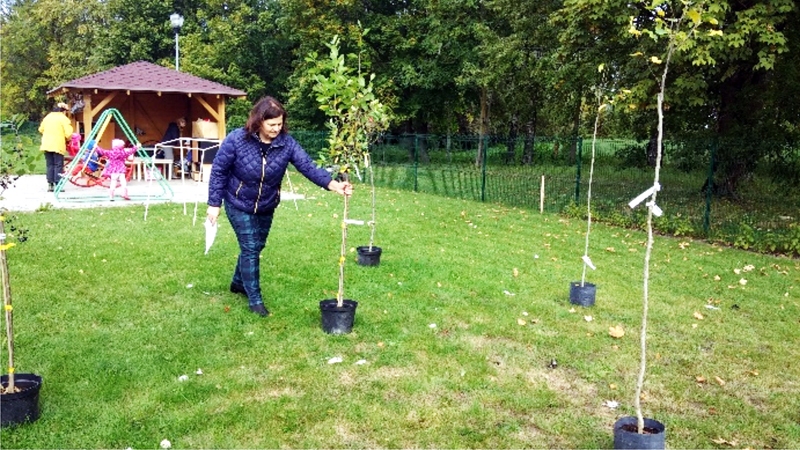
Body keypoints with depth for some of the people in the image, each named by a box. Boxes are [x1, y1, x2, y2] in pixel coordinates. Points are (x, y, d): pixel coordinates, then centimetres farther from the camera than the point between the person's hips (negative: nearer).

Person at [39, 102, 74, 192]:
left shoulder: (47, 117, 13)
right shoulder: (63, 118, -5)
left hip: (47, 145, 6)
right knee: (58, 165, -1)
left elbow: (41, 129, 18)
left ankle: (50, 185, 10)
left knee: (49, 165, 11)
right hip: (58, 146, -5)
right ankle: (57, 185, -5)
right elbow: (68, 133, -12)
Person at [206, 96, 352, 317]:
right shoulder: (236, 140, -24)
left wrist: (334, 185, -37)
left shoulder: (286, 143, -17)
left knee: (257, 246, 18)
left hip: (266, 206, 4)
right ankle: (255, 299, 10)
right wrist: (214, 204, -14)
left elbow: (308, 166, -23)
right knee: (250, 248, -4)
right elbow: (218, 171, -15)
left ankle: (239, 282, 43)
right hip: (239, 205, -4)